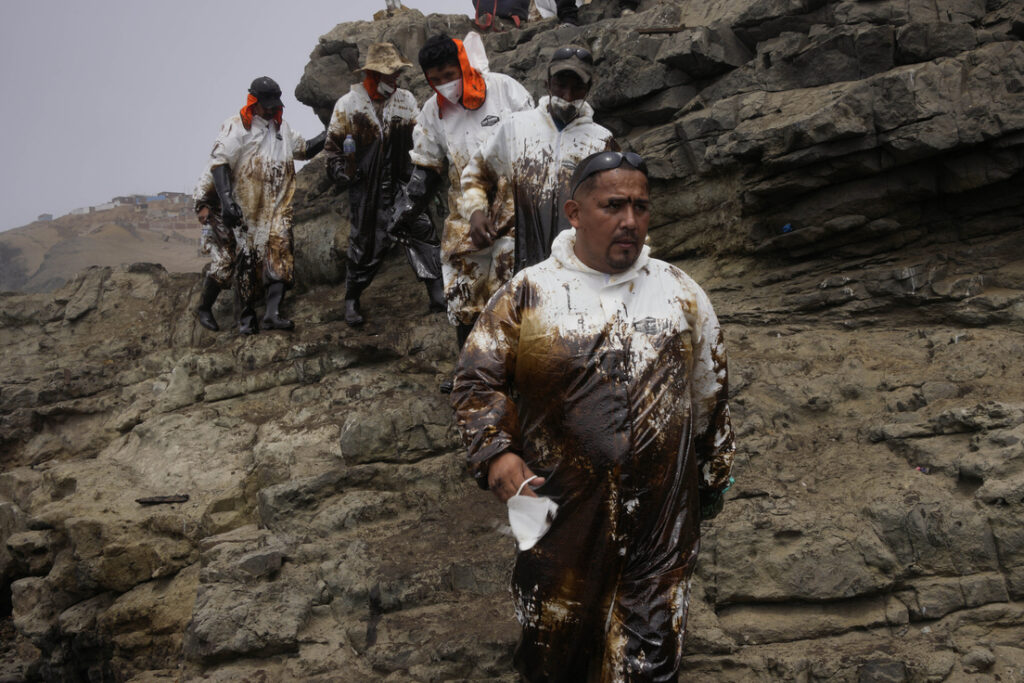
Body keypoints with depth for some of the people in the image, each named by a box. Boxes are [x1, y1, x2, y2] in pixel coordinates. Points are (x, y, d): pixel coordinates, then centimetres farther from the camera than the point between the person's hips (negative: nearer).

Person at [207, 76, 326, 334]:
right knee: (248, 255, 0)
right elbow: (219, 161, -11)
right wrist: (226, 200, -22)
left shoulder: (281, 128, 20)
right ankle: (247, 314, 12)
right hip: (246, 206, -4)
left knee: (280, 249, -14)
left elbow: (304, 149, 34)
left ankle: (273, 311, -22)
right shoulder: (236, 126, -2)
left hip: (278, 204, 4)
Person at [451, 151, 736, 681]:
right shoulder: (528, 293, -1)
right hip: (560, 515, -1)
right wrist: (495, 454, -16)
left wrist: (713, 474, 18)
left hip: (661, 518, 1)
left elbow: (710, 393, 15)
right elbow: (477, 379, -1)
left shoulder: (681, 293, 6)